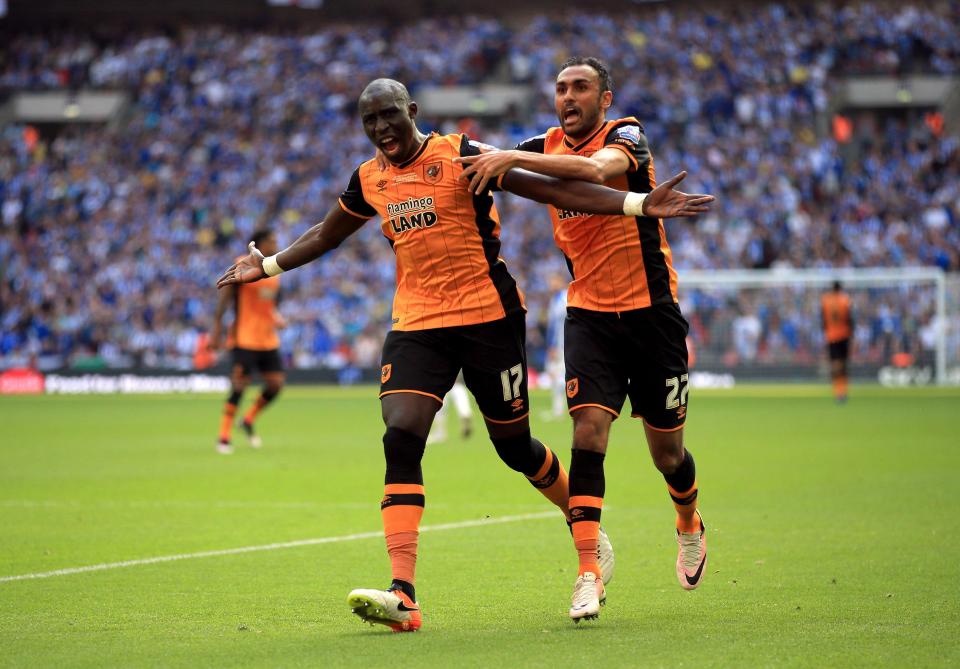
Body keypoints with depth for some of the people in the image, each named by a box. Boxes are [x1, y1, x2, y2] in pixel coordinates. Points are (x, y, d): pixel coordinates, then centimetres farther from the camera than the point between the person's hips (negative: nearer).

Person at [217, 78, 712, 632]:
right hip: (415, 325, 4)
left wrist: (639, 204, -18)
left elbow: (548, 188, -11)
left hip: (488, 316, -4)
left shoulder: (461, 155, -8)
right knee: (401, 436, -17)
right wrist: (269, 266, 31)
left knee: (515, 446, 5)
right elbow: (327, 235, 29)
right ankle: (403, 594, -25)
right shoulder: (369, 180, 9)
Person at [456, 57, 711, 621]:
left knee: (667, 451, 7)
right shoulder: (547, 147, 5)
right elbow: (479, 164, 6)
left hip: (650, 310, -3)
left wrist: (512, 158, -41)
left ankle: (690, 527, 40)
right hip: (589, 315, 3)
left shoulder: (626, 136, -12)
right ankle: (590, 574, -17)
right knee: (589, 431, -16)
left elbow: (596, 168, -34)